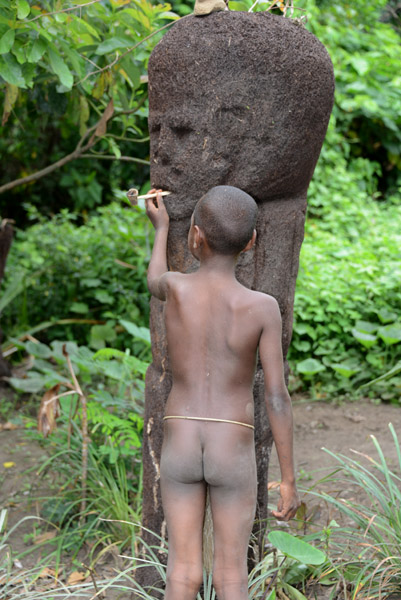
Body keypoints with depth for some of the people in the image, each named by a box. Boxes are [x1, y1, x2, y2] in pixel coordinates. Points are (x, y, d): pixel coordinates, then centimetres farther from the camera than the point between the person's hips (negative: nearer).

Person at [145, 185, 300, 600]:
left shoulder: (176, 286, -9)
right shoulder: (263, 307, -12)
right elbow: (277, 398, -13)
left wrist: (161, 227, 37)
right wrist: (289, 480, -4)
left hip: (178, 450, 1)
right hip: (234, 456, -1)